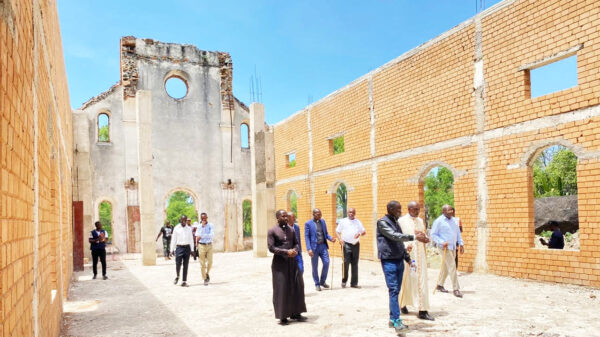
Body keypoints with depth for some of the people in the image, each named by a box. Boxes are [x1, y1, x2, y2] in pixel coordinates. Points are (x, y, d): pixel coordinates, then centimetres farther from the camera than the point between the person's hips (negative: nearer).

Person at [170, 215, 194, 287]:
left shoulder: (189, 228, 8)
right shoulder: (176, 228, 3)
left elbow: (191, 239, 10)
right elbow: (173, 239, 4)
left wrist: (192, 249, 6)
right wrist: (172, 249, 0)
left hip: (187, 247, 2)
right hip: (179, 247, -2)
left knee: (185, 265, 3)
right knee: (178, 264, -8)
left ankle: (184, 281, 9)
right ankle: (177, 276, 21)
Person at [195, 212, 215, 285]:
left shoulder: (211, 226, 1)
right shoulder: (199, 226, 2)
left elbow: (212, 236, -12)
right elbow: (198, 236, -12)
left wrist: (202, 236, -18)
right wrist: (202, 227, -15)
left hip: (209, 245, 1)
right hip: (201, 246, -1)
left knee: (210, 262, -2)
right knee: (202, 264, 0)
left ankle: (207, 273, 27)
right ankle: (205, 279, 13)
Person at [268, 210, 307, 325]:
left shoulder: (291, 230, 9)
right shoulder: (272, 231, -7)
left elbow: (296, 243, 12)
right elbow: (271, 248, -13)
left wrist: (295, 250, -11)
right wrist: (286, 251, -21)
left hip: (292, 261, 5)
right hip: (279, 263, -5)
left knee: (296, 286, 5)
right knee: (281, 289, -1)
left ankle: (295, 313, 17)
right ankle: (282, 316, 10)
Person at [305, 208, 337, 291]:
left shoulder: (323, 221, 10)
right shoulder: (308, 223, -5)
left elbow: (326, 233, 15)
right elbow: (306, 237, -7)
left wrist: (330, 238, -5)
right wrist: (309, 249, -15)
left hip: (323, 246, 4)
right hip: (314, 247, -4)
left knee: (326, 263, -3)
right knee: (315, 267, 5)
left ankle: (322, 281, 17)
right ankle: (317, 284, 20)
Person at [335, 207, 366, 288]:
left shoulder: (358, 222, 13)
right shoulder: (343, 221, 6)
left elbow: (364, 231, 12)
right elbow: (337, 231, 6)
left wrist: (360, 234, -10)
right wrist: (340, 239, -11)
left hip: (356, 244, 3)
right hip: (346, 244, -3)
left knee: (355, 264, 5)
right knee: (346, 262, -8)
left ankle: (354, 283, 11)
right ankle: (344, 281, 8)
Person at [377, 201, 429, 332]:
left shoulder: (396, 222, 16)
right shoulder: (382, 222, -9)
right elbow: (395, 236, -23)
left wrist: (408, 258, 17)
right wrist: (414, 237, -29)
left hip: (399, 261, 8)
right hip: (389, 261, -8)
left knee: (396, 290, 8)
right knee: (393, 290, -10)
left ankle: (392, 319, 15)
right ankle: (397, 321, -9)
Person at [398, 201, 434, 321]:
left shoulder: (420, 221, 13)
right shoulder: (402, 221, -5)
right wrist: (406, 245, -27)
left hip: (420, 255, 5)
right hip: (408, 254, -5)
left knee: (421, 281, 1)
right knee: (407, 280, 5)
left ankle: (423, 311, 3)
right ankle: (402, 304, 27)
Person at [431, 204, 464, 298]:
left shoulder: (454, 220, 12)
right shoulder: (438, 221, -9)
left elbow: (458, 233, 20)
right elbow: (433, 235, -9)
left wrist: (461, 244, 11)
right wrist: (442, 242, -19)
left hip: (453, 247, 7)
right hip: (444, 248, -7)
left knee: (446, 267, 13)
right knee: (452, 267, -10)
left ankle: (440, 285, 26)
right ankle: (456, 289, -6)